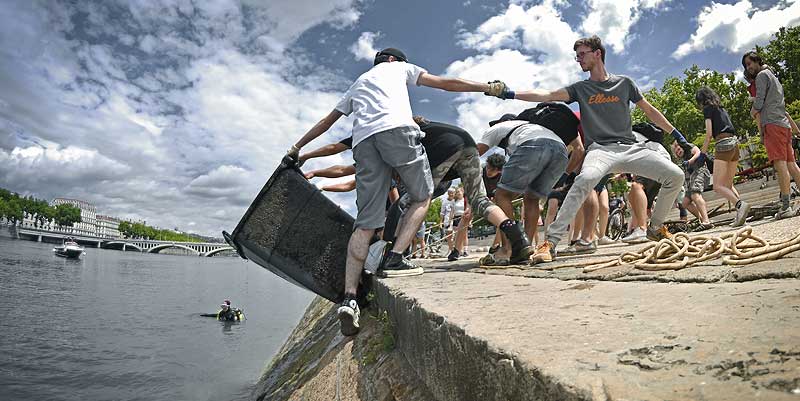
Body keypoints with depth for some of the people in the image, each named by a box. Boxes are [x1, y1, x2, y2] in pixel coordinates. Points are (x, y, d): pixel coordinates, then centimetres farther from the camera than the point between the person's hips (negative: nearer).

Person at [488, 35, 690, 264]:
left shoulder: (624, 83, 17)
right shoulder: (580, 88, 14)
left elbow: (650, 111, 22)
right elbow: (548, 96, -1)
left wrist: (676, 134, 21)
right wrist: (512, 94, -13)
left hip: (631, 148, 3)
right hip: (600, 149, -3)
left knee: (675, 176, -11)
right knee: (586, 179, -36)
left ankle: (656, 228, 14)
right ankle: (551, 242, -38)